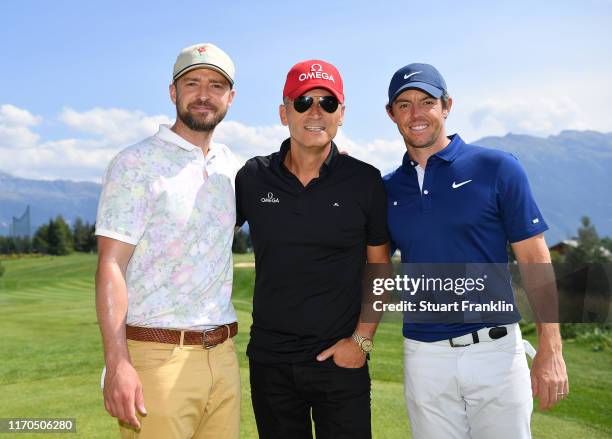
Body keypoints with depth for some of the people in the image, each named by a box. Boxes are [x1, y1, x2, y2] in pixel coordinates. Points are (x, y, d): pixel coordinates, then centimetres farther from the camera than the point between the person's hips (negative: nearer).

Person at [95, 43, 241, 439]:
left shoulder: (230, 165, 12)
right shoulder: (136, 163, -5)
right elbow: (110, 267, -11)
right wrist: (117, 363, -19)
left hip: (223, 356, 6)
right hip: (158, 356, -5)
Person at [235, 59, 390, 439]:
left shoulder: (365, 181, -4)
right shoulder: (253, 178, 0)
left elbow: (381, 269, 3)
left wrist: (363, 339, -4)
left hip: (341, 360, -1)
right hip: (269, 361, 2)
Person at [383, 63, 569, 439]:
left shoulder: (498, 168, -3)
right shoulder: (387, 189, 6)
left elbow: (535, 261, -4)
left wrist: (551, 351, -8)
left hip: (496, 349, -2)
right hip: (424, 356, 3)